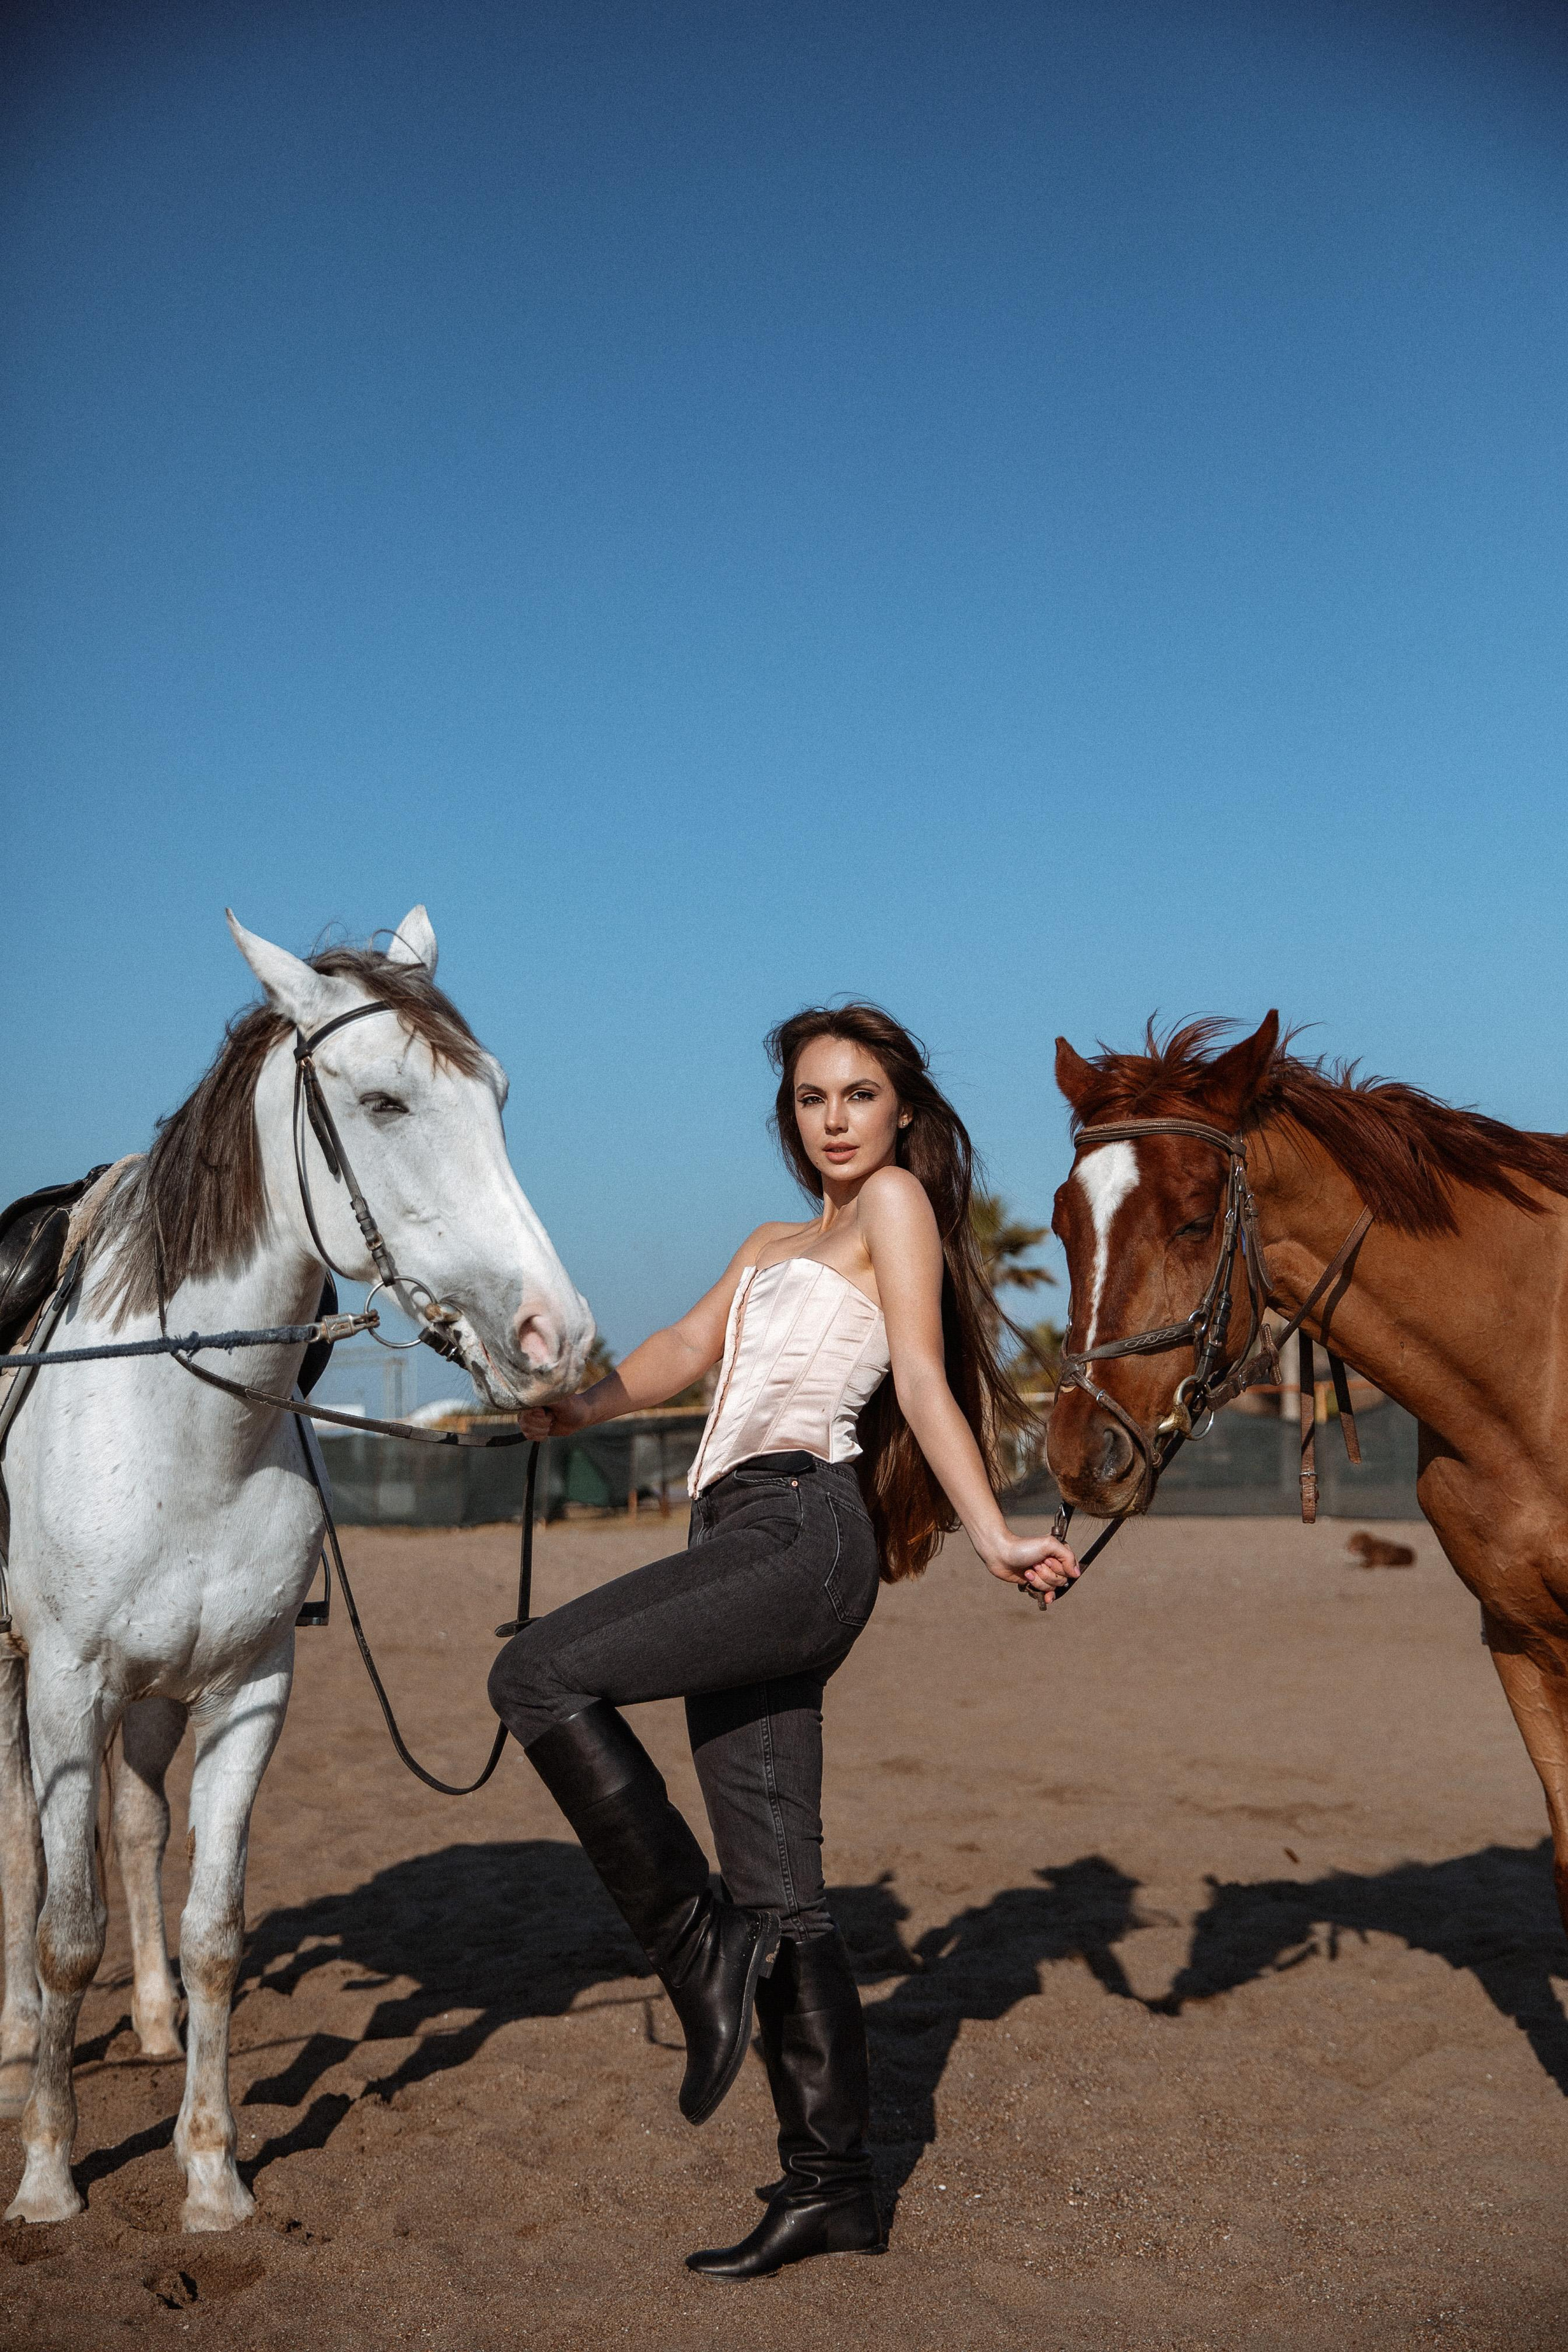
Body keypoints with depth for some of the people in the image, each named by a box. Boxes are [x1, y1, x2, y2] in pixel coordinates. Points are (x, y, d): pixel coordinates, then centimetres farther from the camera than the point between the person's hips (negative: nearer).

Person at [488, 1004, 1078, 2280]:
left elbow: (923, 1379, -2)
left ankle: (700, 1940, -11)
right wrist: (579, 1405, 1)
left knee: (540, 1674, -21)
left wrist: (992, 1534, -10)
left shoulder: (898, 1200, 6)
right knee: (778, 1893, 7)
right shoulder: (771, 1247, 29)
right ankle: (831, 2181, 13)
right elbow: (687, 1348, 16)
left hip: (805, 1528, -8)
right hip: (747, 1538, 8)